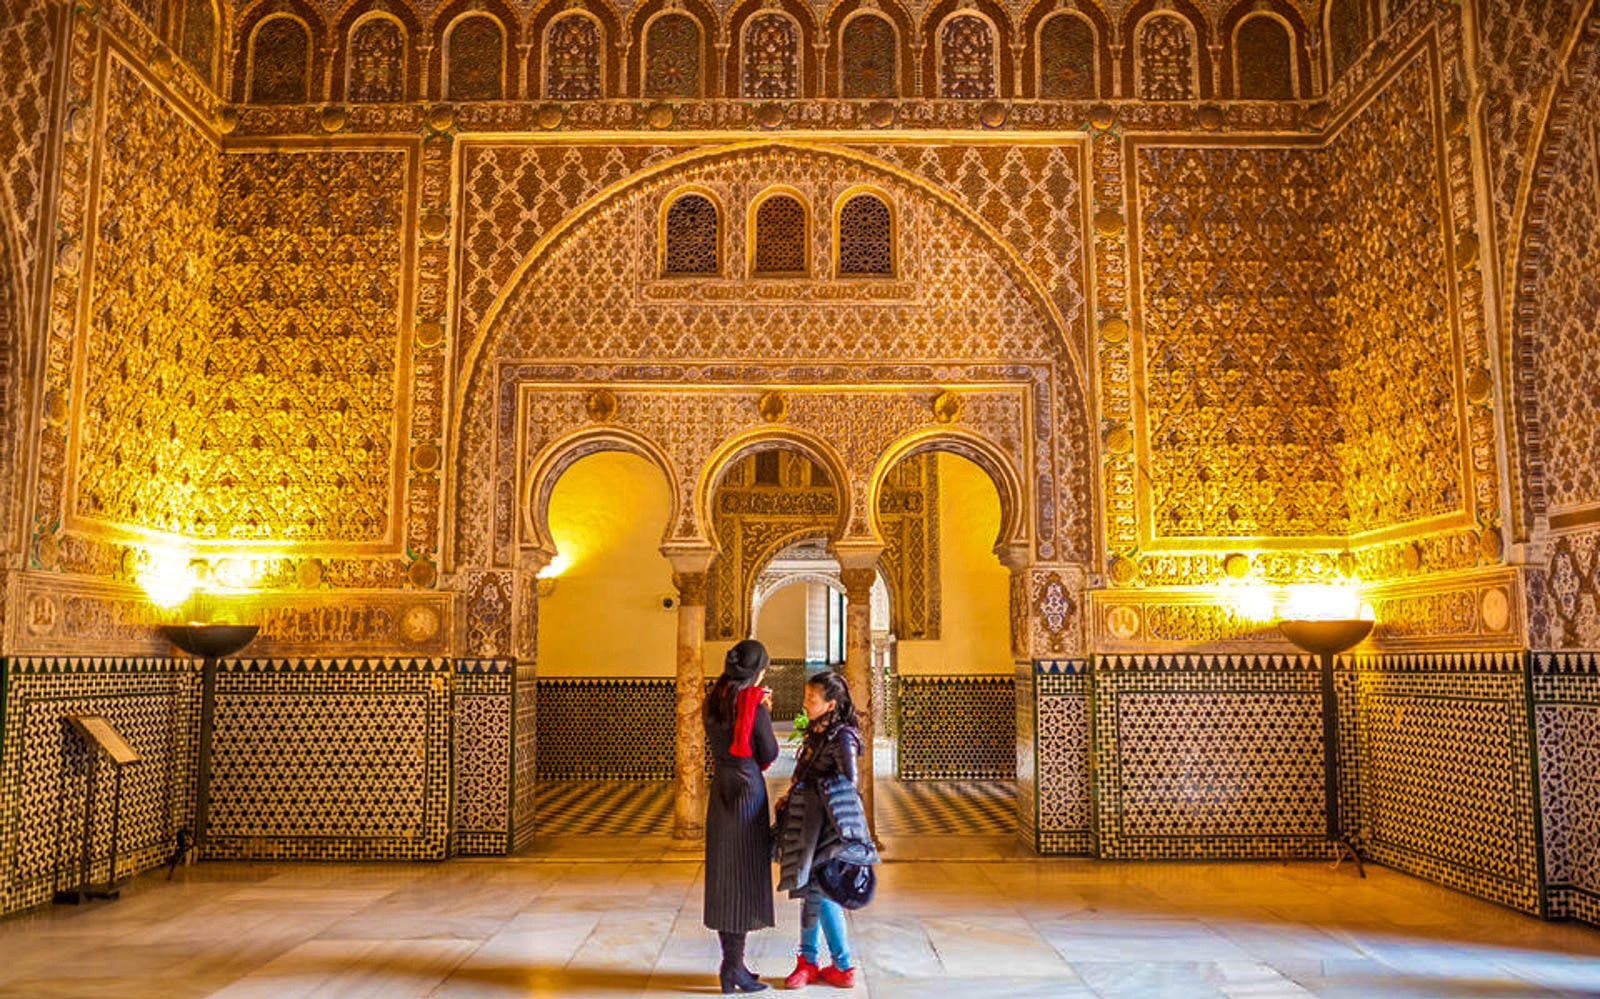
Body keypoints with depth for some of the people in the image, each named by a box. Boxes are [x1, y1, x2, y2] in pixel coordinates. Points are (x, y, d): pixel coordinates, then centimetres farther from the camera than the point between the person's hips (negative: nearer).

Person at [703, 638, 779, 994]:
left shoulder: (712, 702, 5)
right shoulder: (755, 707, -15)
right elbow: (769, 754, -6)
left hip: (720, 790, 7)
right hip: (747, 791, -7)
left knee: (724, 875, 12)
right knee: (745, 875, 1)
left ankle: (731, 961, 21)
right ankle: (734, 965, 4)